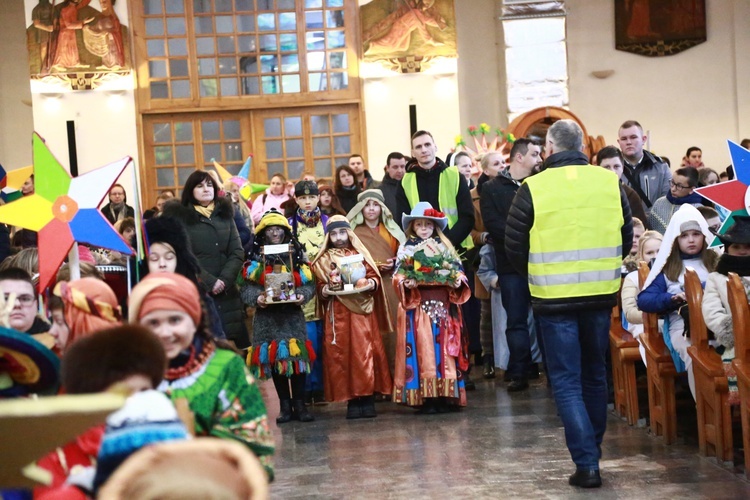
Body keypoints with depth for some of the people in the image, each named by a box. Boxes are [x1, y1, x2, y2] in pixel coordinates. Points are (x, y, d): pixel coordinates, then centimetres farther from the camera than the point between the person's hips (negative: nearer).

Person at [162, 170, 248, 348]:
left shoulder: (225, 214, 14)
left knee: (231, 344, 1)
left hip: (227, 292, 4)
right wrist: (210, 281, -14)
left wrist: (224, 280, -8)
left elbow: (237, 253, 7)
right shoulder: (179, 217, 2)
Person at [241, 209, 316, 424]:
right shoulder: (255, 259, 4)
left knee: (297, 356, -6)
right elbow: (247, 287, -1)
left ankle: (299, 404, 5)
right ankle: (284, 405, 13)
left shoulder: (297, 255, 8)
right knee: (274, 358, 2)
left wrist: (302, 295, -15)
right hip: (267, 317, 0)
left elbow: (309, 283, 4)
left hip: (293, 315, 0)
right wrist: (257, 298, -20)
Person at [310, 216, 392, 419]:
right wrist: (324, 291, -14)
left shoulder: (360, 254, 11)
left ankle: (368, 400, 1)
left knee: (365, 352, -4)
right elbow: (320, 286, 7)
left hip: (362, 311, 0)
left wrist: (371, 283, -11)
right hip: (337, 314, 0)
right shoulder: (323, 260, 11)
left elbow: (374, 276, 9)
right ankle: (352, 402, 3)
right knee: (342, 355, -2)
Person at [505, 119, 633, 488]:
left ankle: (587, 463, -4)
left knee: (567, 382, 4)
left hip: (553, 298, -3)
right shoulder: (610, 182, 0)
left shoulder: (532, 189, -9)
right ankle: (592, 449, 32)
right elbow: (626, 239, 9)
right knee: (595, 375, 19)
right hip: (601, 295, 4)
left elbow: (514, 248, -3)